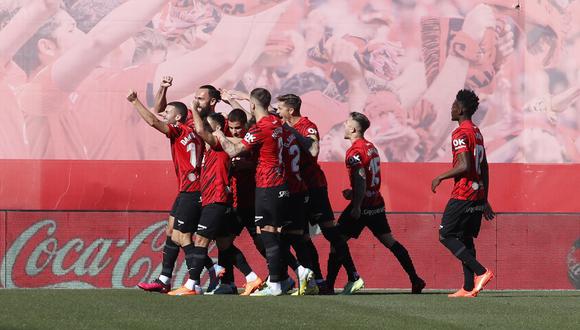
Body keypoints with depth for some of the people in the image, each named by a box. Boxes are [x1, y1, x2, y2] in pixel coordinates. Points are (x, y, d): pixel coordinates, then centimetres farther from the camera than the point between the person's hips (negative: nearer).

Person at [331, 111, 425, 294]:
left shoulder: (355, 152, -14)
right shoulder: (371, 147, 14)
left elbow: (362, 180, -24)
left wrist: (356, 207, -22)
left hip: (363, 205, -9)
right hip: (377, 203, 9)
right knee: (389, 240, 12)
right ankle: (415, 279, 9)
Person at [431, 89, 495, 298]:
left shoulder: (460, 134, -13)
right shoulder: (477, 132, 16)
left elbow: (464, 165, -23)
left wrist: (440, 178, -11)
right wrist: (484, 200, 21)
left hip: (462, 195, -9)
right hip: (478, 194, 9)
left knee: (446, 236, -4)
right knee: (465, 239, 10)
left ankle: (481, 272, -13)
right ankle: (468, 288, 5)